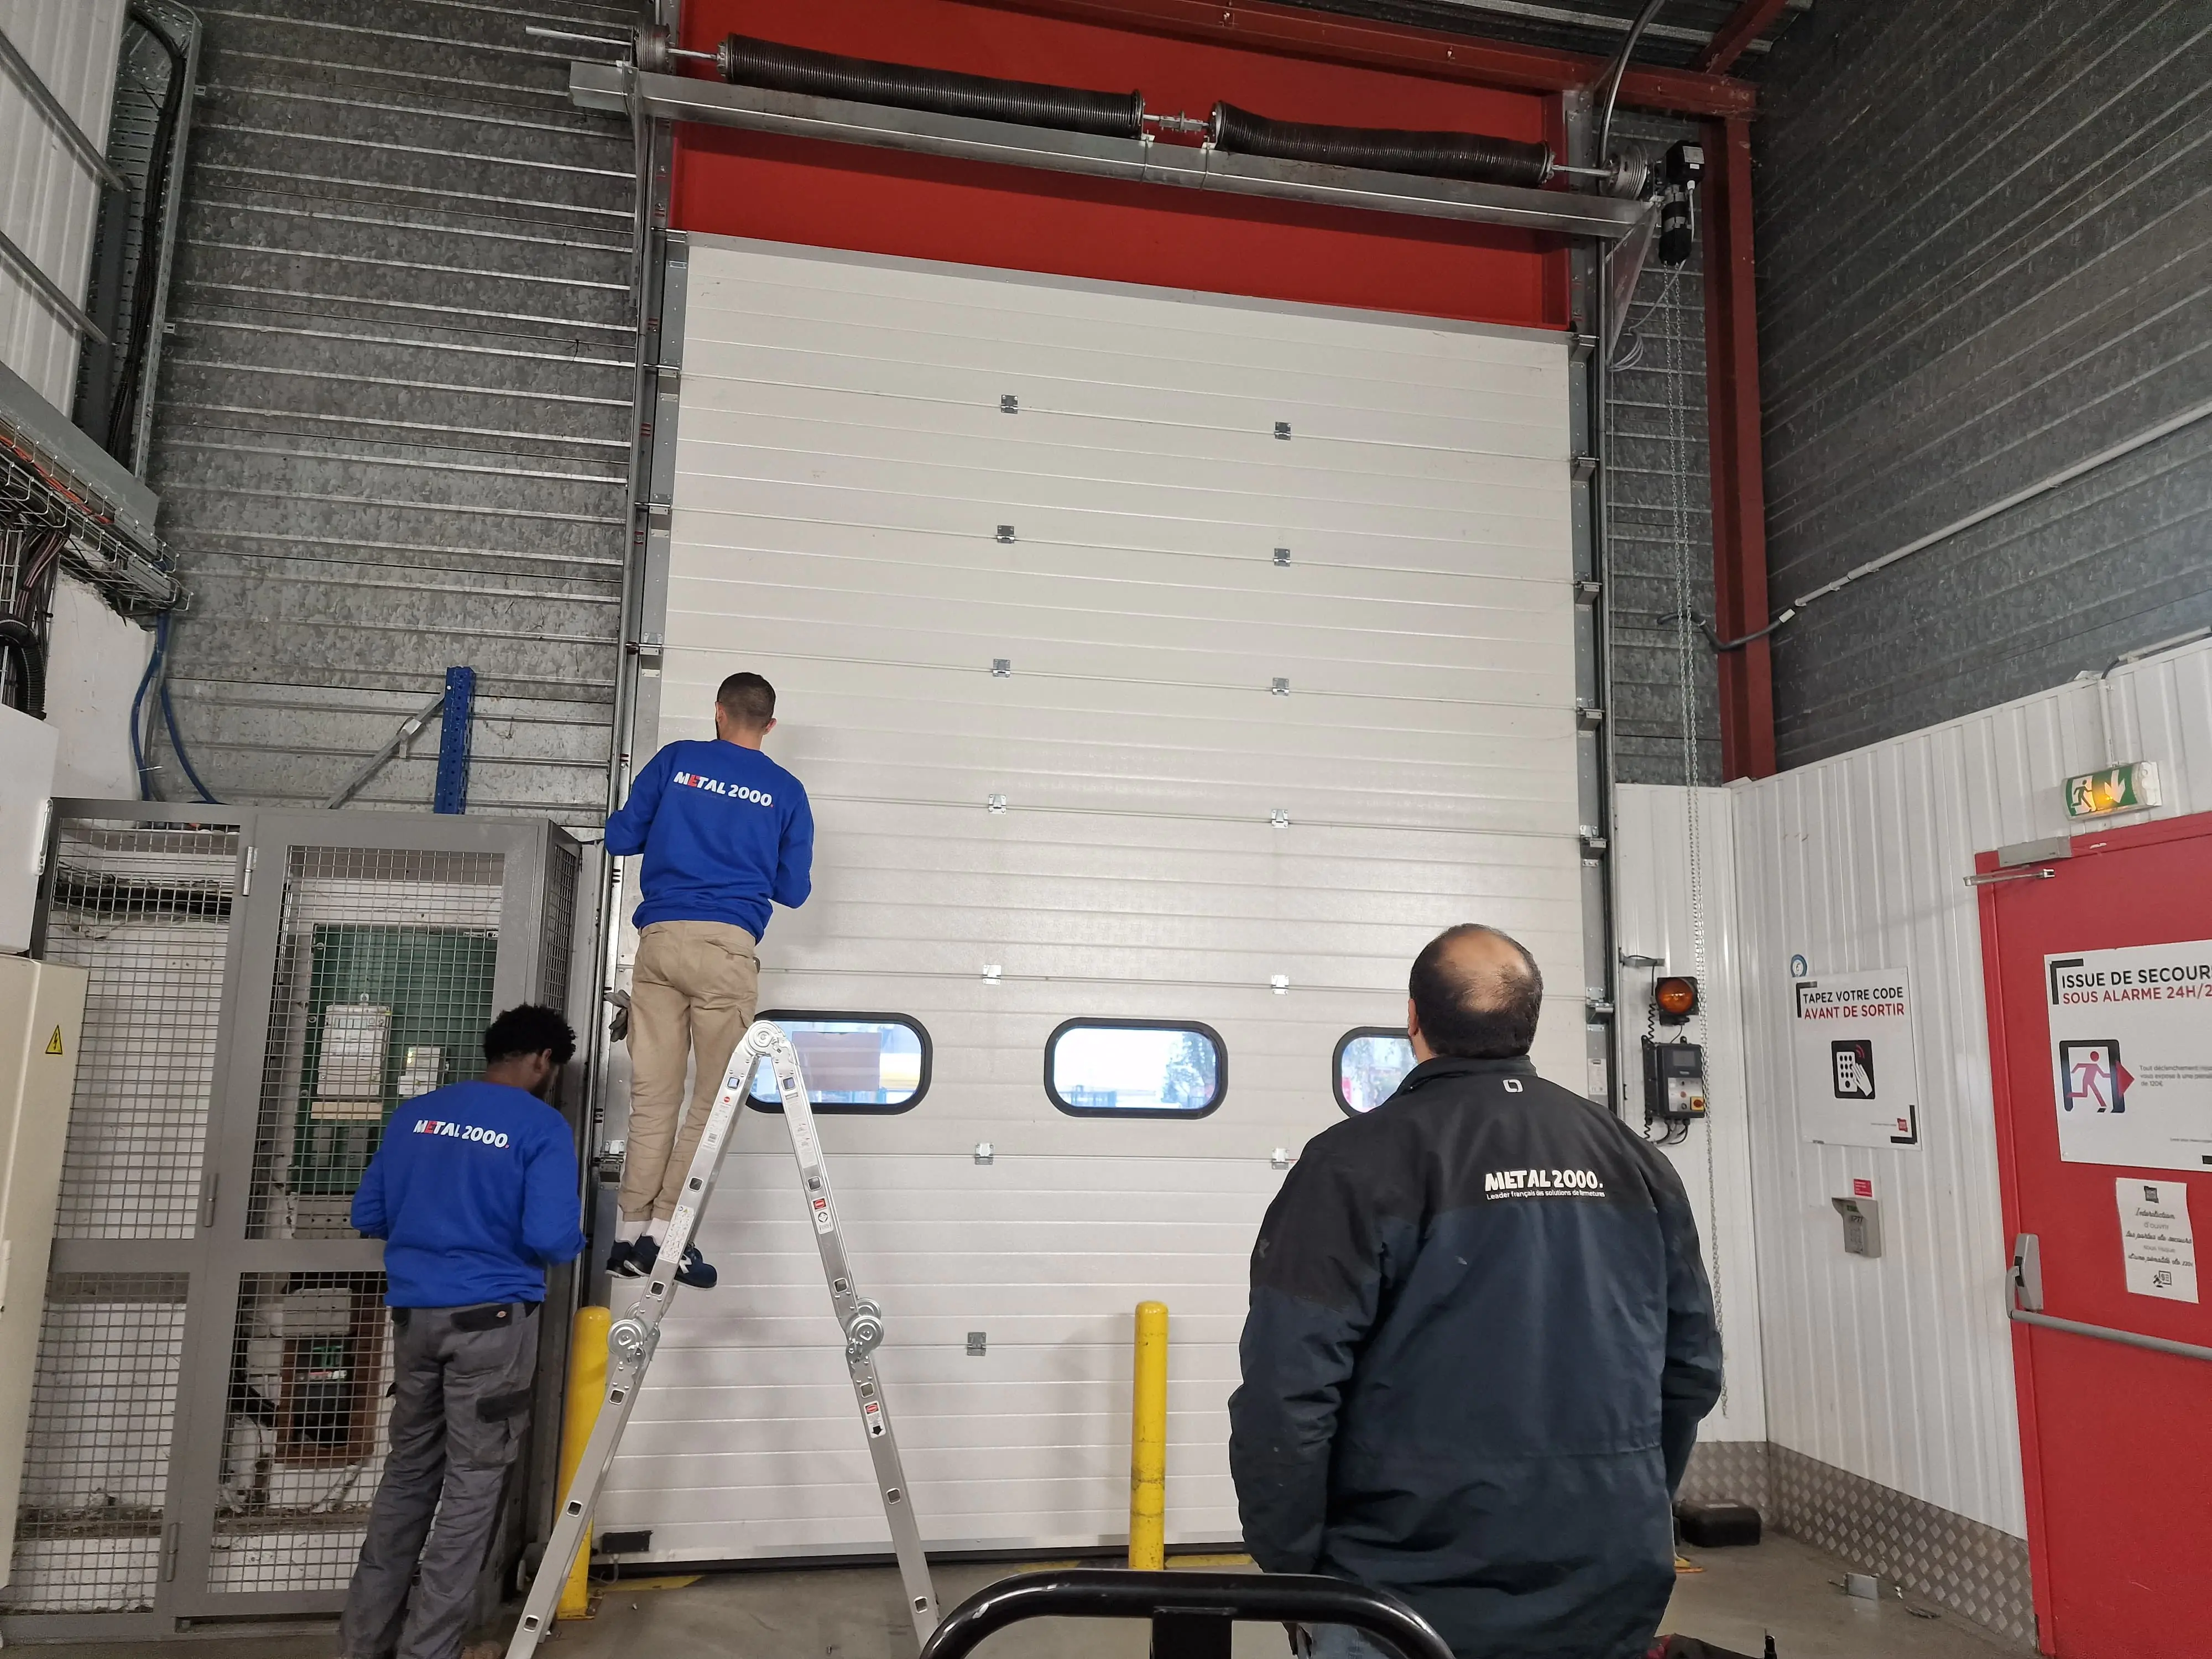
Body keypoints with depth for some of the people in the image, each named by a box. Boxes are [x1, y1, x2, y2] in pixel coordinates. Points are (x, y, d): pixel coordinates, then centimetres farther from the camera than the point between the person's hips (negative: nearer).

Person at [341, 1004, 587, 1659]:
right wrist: (577, 1236, 5)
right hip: (490, 1318, -6)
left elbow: (367, 1215, 13)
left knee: (407, 1473, 18)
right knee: (472, 1483, 5)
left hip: (415, 1313, 6)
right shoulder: (542, 1126, -9)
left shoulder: (416, 1113, 8)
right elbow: (550, 1238, -17)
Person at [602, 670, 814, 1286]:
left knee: (653, 1096, 7)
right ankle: (666, 1229, 0)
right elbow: (794, 890, 10)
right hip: (727, 945, -2)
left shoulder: (676, 761, 9)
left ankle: (631, 1232, 8)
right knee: (715, 1097, 4)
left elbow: (620, 838, 11)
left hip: (660, 937, 2)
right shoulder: (786, 791, 8)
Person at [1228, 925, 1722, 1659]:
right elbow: (1692, 1368, 9)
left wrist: (1294, 1565, -4)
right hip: (1611, 1595, 5)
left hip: (1419, 1600, -4)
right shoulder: (1635, 1160, 3)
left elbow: (1287, 1392, -18)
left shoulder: (1357, 1163, -14)